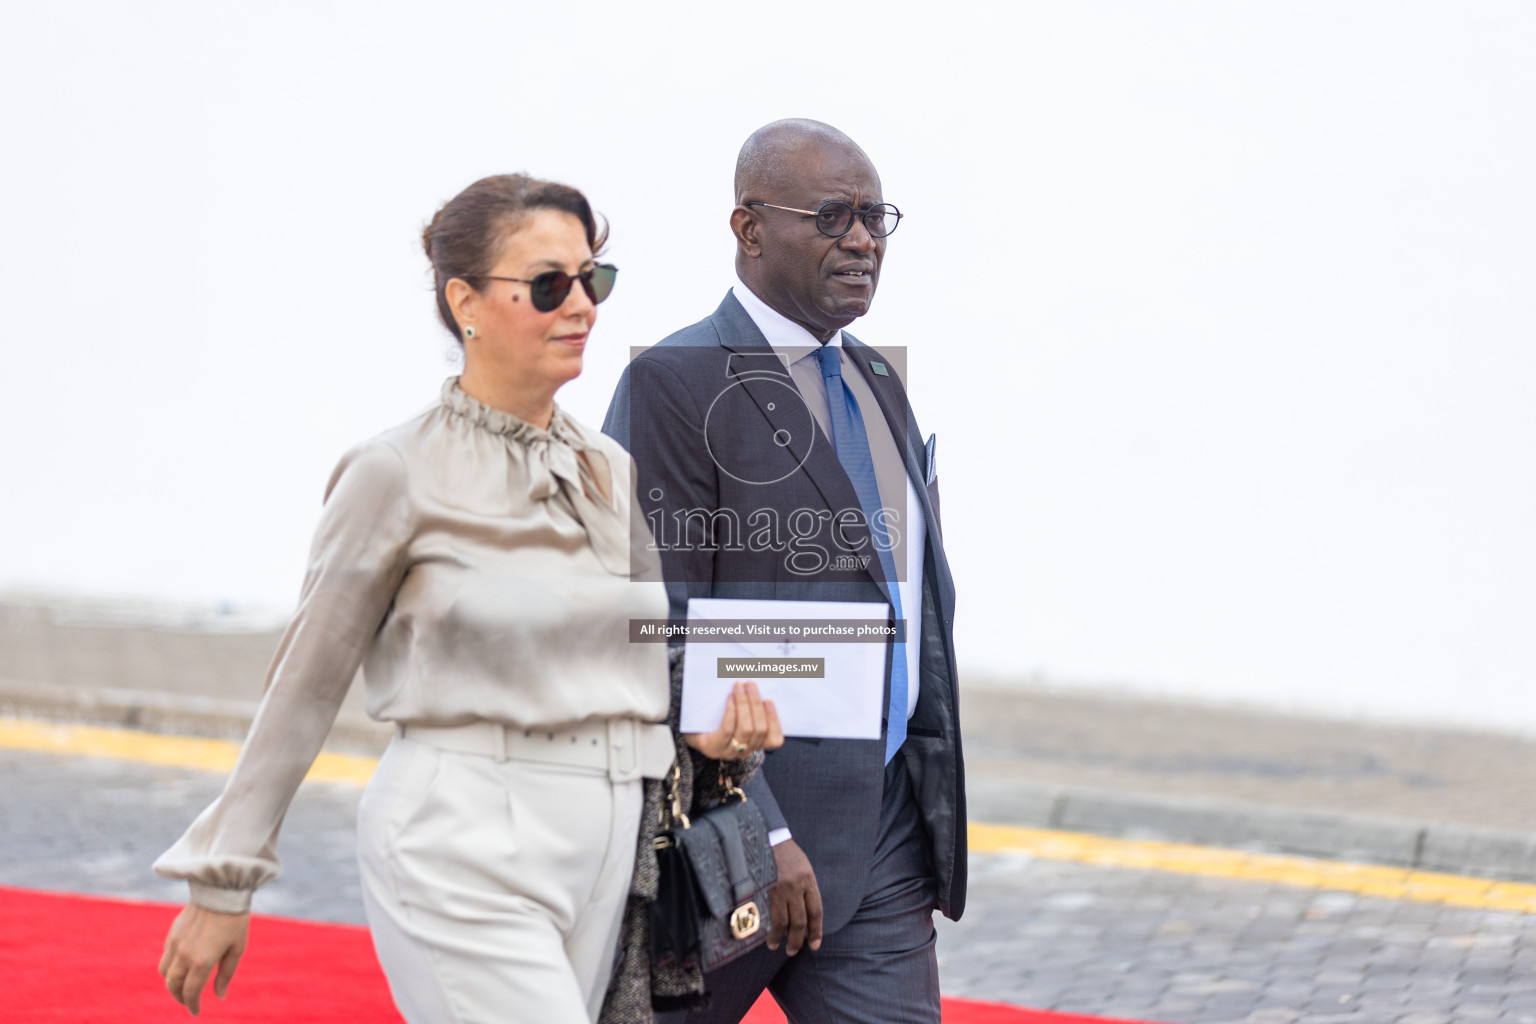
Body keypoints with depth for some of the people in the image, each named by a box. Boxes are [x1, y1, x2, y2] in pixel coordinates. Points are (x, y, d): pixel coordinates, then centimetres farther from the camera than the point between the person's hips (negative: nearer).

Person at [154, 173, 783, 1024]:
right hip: (462, 853, -7)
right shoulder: (400, 474, -6)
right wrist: (222, 883, 3)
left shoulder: (616, 474, 11)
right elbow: (305, 686, 0)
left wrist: (715, 730, -2)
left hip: (606, 854, 7)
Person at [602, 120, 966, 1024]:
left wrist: (930, 823, 18)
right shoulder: (676, 385, -12)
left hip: (886, 836, 7)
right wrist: (759, 837, -21)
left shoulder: (879, 382, 15)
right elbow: (666, 636, -17)